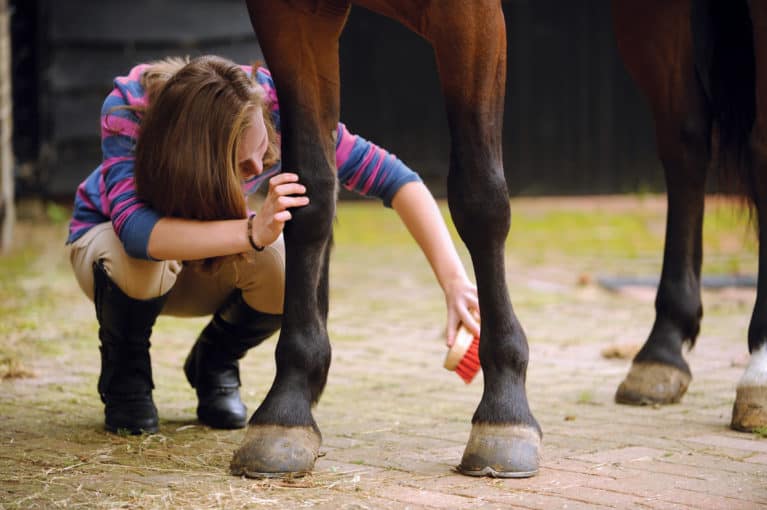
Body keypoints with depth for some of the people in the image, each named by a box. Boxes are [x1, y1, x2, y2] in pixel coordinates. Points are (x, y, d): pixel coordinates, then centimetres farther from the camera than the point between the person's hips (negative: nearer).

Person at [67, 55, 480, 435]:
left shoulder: (272, 106, -31)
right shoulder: (127, 109, -37)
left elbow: (390, 177, -32)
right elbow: (136, 230, -49)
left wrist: (453, 280, -43)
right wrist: (252, 232, -61)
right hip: (107, 240, -2)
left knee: (288, 268, -31)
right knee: (142, 254, -39)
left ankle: (213, 363, 1)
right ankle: (124, 372, -7)